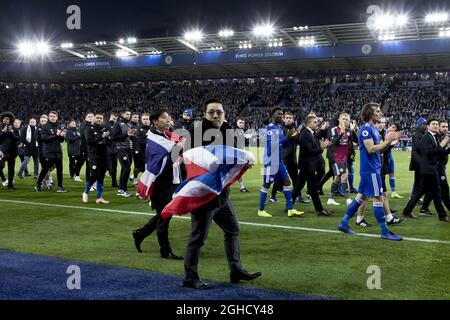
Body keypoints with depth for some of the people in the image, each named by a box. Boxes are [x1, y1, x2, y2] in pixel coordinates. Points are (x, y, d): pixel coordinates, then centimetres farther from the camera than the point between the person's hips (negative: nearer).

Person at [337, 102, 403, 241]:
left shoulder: (373, 129, 15)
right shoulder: (366, 129, -15)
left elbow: (379, 148, 17)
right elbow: (371, 149, -22)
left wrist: (390, 140, 3)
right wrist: (387, 140, -15)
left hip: (372, 168, 10)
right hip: (370, 169, -10)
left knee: (362, 196, 12)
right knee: (378, 198, -5)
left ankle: (344, 223, 18)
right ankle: (385, 231, 2)